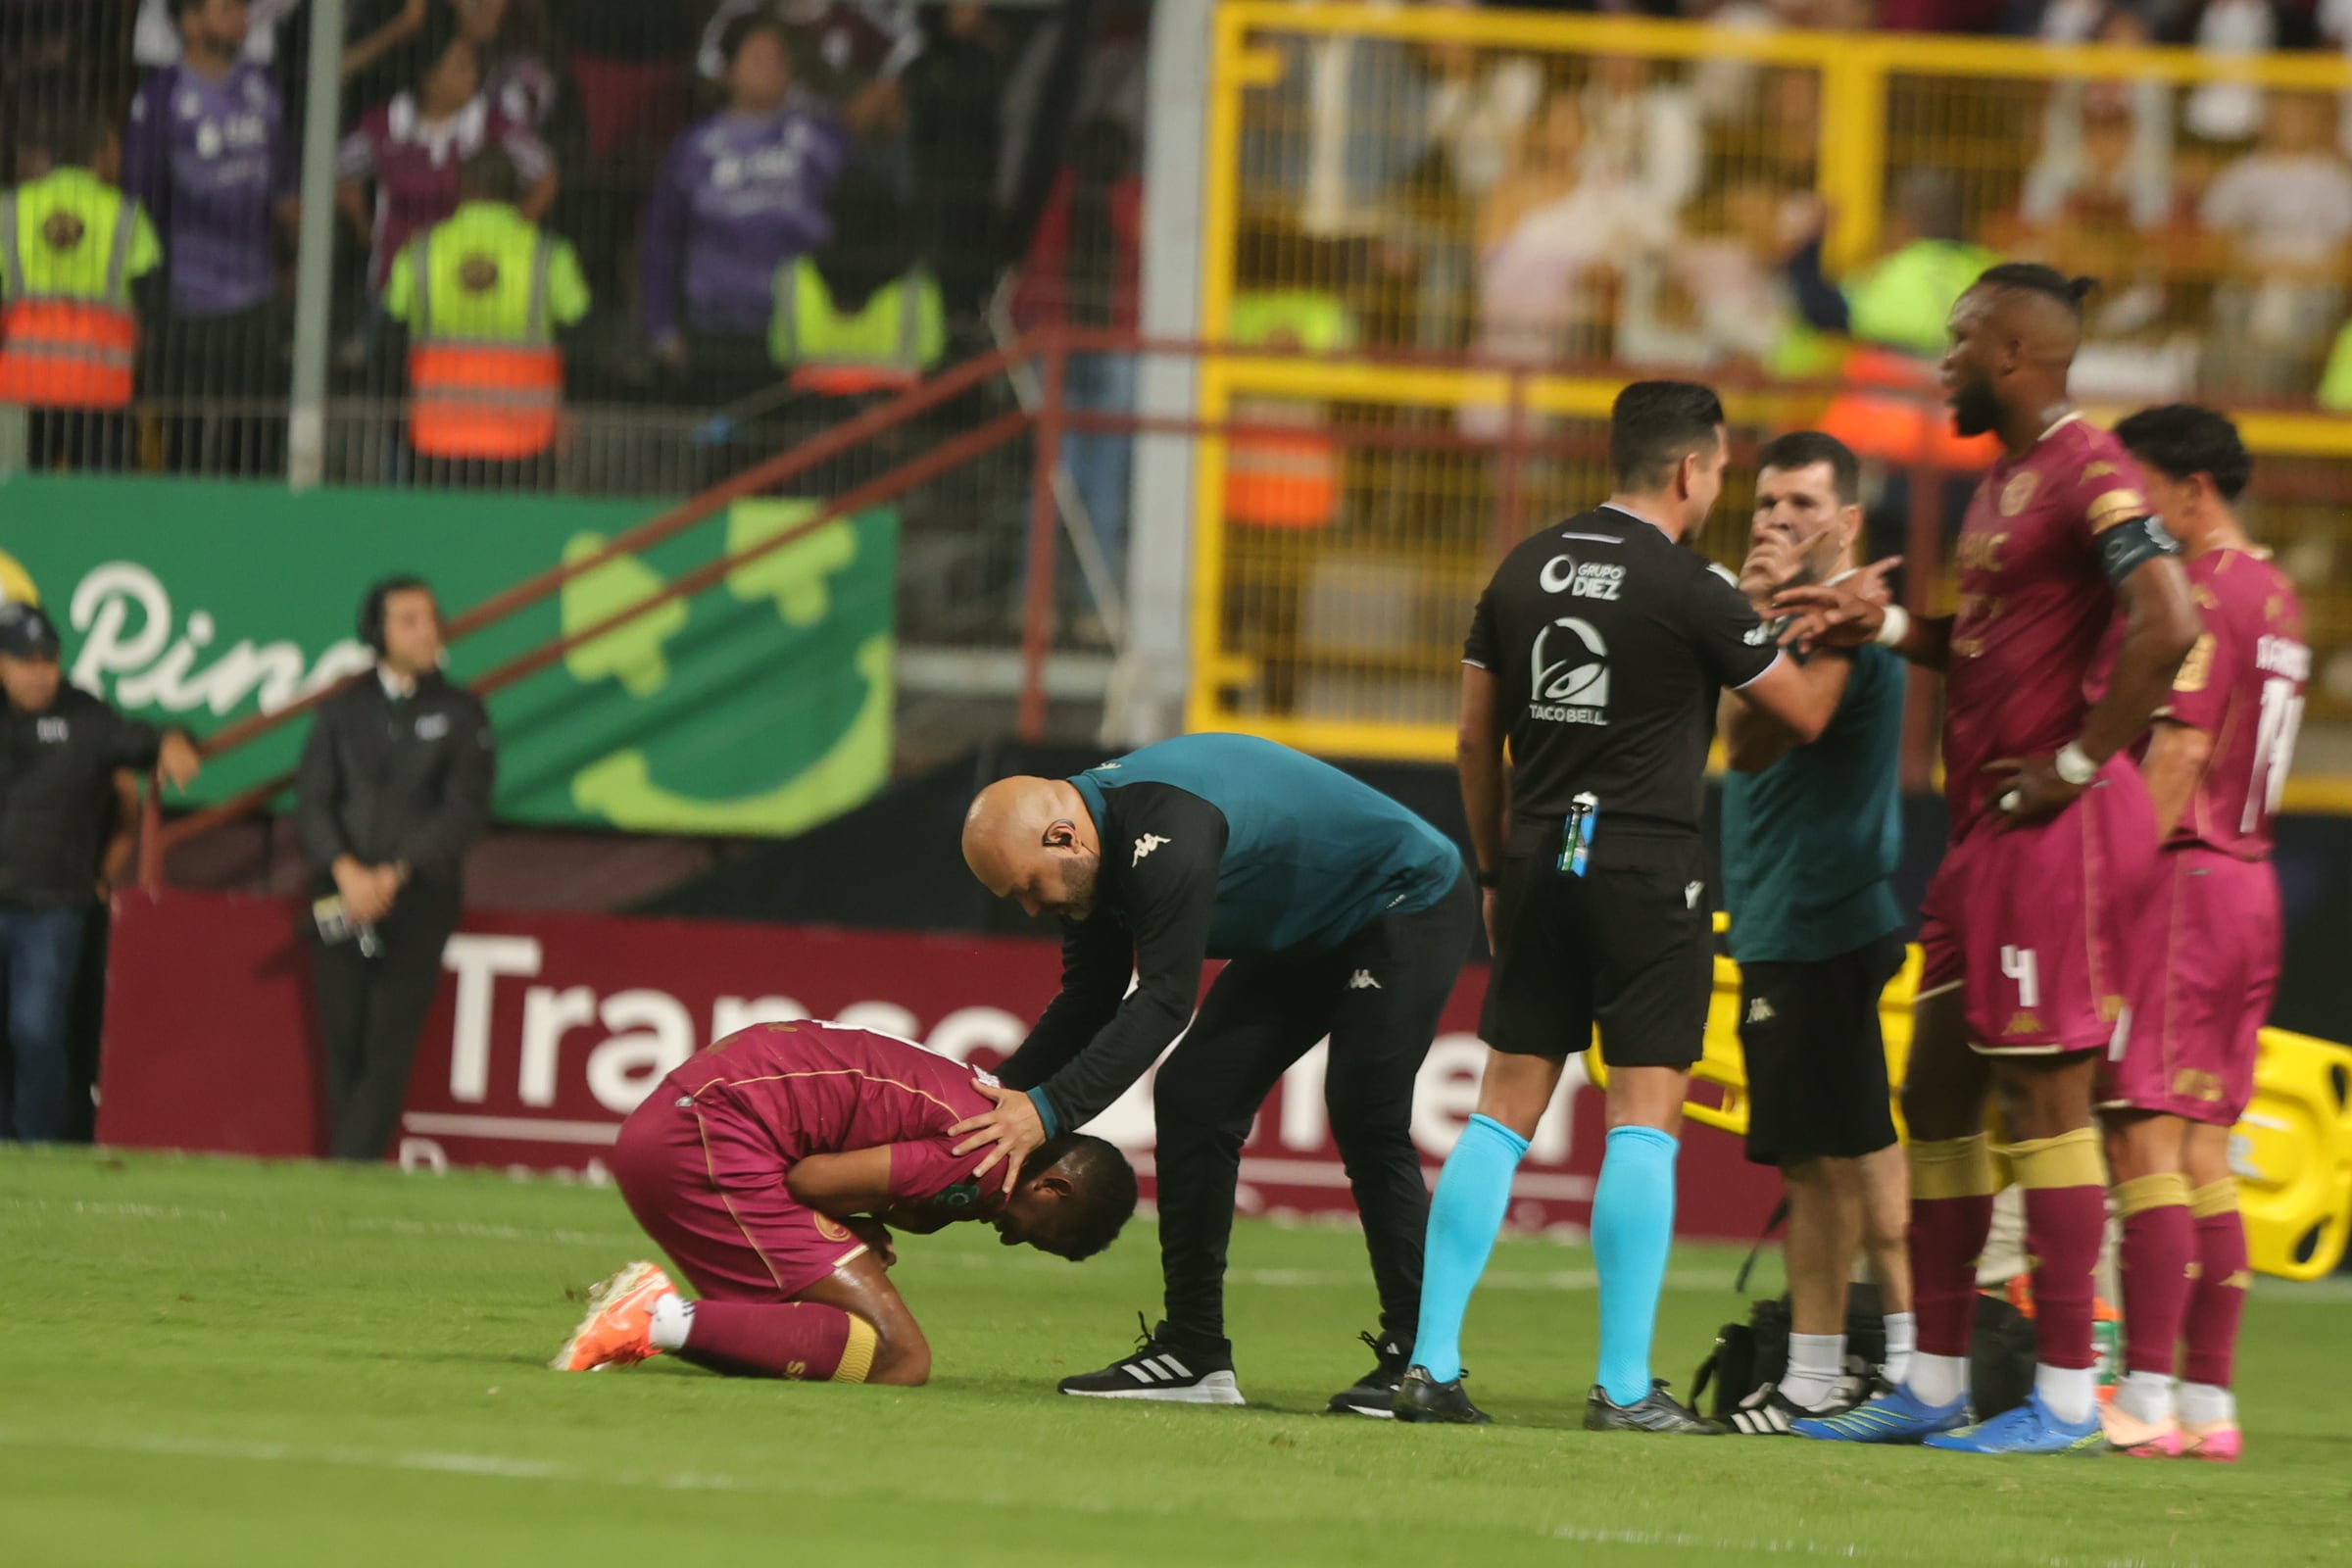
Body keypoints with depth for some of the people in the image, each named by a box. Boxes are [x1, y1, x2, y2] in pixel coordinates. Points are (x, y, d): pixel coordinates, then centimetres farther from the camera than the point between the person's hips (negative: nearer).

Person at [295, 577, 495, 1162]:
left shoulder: (461, 713, 5)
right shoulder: (344, 710, 11)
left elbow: (466, 808, -4)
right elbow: (312, 799, 3)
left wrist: (396, 874, -15)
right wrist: (346, 871, -14)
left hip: (417, 898, -2)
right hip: (340, 903, 2)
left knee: (388, 1049, -10)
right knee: (343, 1043, 2)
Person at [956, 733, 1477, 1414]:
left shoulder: (1167, 832, -37)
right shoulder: (1098, 839, -7)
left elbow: (1164, 1001, -38)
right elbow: (1087, 1002, 2)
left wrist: (1051, 1108, -40)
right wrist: (1003, 1092, -10)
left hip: (1411, 905, -9)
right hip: (1303, 939, 10)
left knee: (1365, 1116, -21)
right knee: (1193, 1097, -1)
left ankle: (1415, 1360, -12)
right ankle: (1193, 1354, -1)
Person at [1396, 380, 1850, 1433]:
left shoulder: (1527, 569, 8)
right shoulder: (1691, 588, -8)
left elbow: (1476, 738, 13)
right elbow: (1805, 714, 3)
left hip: (1540, 861, 5)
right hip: (1648, 866, -5)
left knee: (1504, 1111, 8)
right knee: (1644, 1119, -3)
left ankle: (1431, 1364, 4)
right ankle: (1625, 1388, -5)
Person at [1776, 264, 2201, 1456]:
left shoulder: (2089, 474, -13)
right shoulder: (2004, 480, 18)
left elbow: (2166, 626, -25)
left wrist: (2080, 764, -21)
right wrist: (1883, 626, 18)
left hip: (2053, 825, -11)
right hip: (1988, 826, 11)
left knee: (2042, 1098, -9)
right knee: (1938, 1093, 12)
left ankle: (2066, 1398, -6)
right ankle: (1934, 1384, 18)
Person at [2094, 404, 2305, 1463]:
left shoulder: (2198, 595, -11)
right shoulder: (2275, 599, 18)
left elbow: (2176, 757, -17)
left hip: (2181, 878, -9)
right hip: (2247, 882, 9)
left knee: (2145, 1138, -10)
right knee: (2202, 1151, 9)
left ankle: (2145, 1397, -15)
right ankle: (2210, 1403, 8)